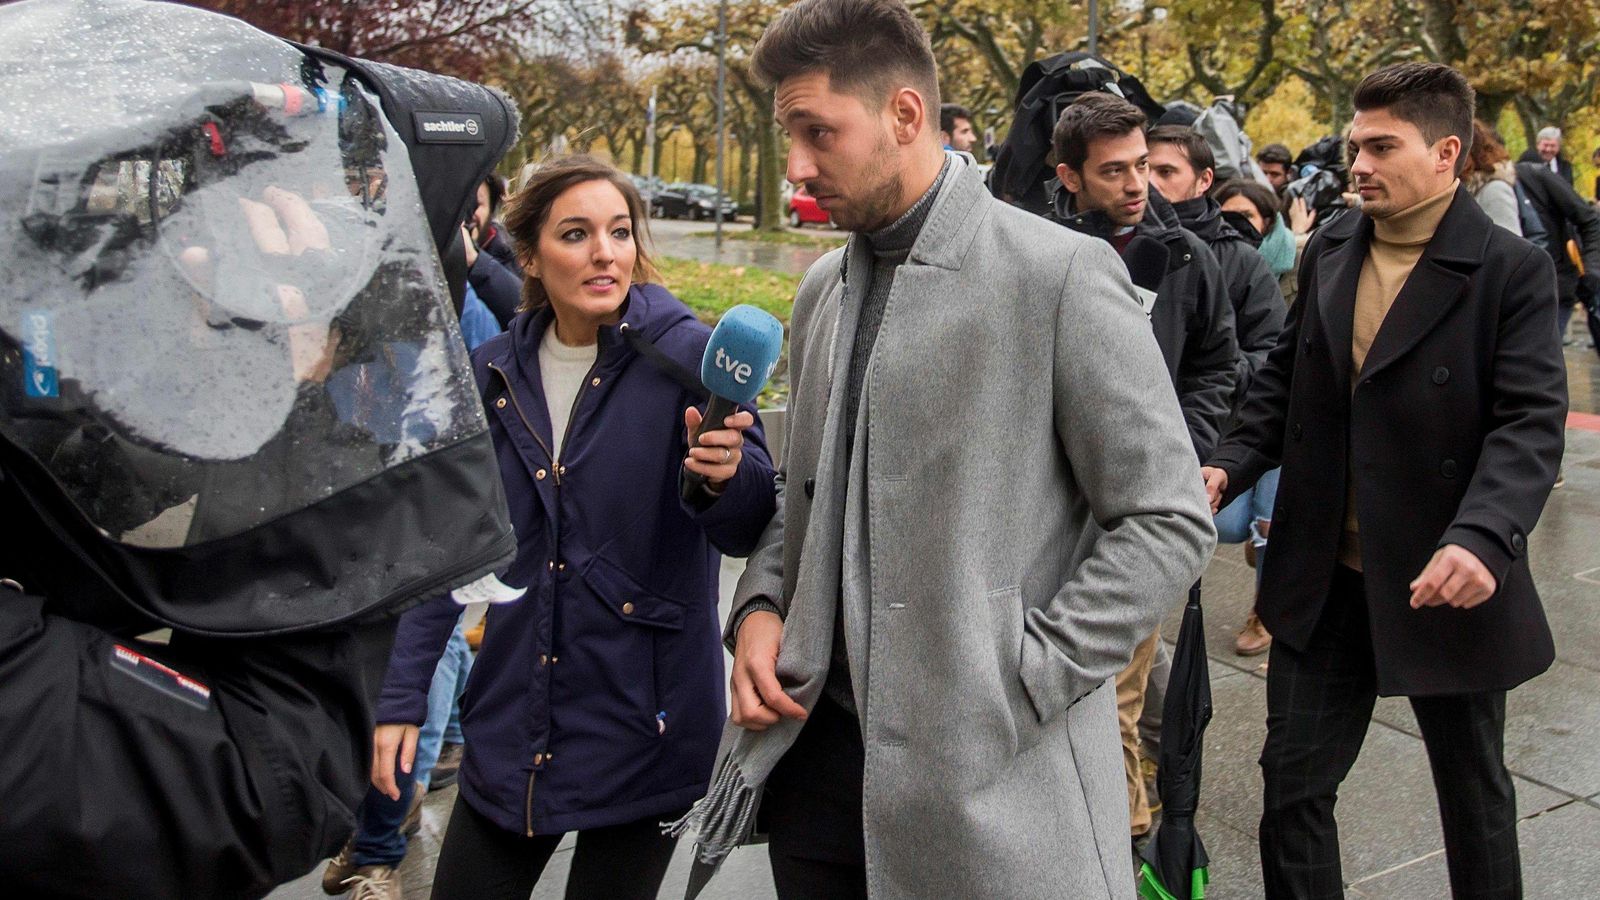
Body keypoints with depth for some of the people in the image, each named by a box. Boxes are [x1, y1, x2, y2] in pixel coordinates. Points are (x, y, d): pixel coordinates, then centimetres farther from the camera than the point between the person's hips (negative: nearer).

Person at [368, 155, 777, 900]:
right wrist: (402, 697, 7)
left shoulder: (687, 356, -11)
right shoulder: (494, 372, 2)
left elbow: (749, 531, -18)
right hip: (512, 723, 4)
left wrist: (728, 476, -40)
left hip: (640, 724, -3)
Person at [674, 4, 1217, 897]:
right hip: (819, 746, 6)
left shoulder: (1063, 274, -11)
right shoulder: (823, 288, 9)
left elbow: (1172, 522, -10)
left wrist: (1011, 688, -14)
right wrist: (760, 606, 1)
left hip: (990, 774, -5)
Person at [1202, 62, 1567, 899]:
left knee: (1473, 789, 18)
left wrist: (1482, 537, -35)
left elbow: (1531, 423, -19)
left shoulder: (1511, 270, -12)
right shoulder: (1328, 250, 4)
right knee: (1292, 782, 9)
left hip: (1447, 582, -4)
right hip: (1324, 577, 4)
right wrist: (1231, 465, -6)